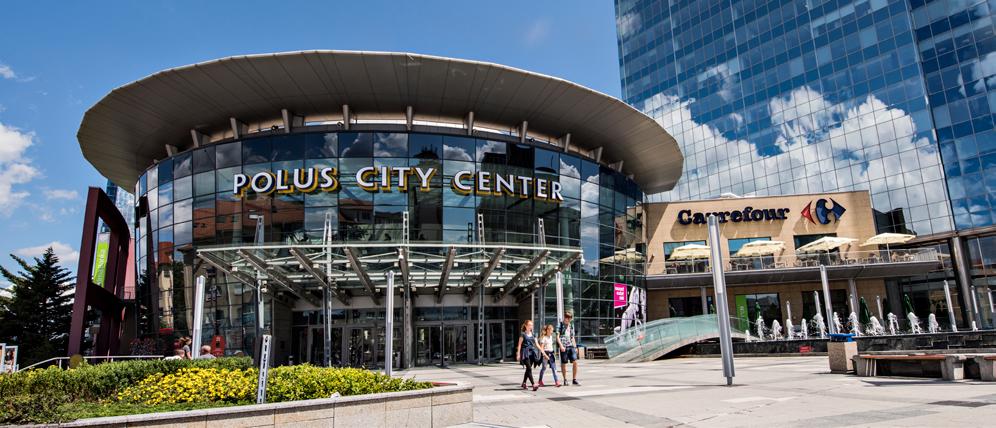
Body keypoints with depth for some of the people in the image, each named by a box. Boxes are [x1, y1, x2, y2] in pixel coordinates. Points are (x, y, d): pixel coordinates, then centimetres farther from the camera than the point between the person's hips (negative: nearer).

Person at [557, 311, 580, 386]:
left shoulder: (571, 326, 18)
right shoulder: (560, 325, 1)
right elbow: (557, 336, -5)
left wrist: (575, 347, 15)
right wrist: (561, 346, -16)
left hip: (571, 346, 4)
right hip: (564, 347, -4)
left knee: (575, 362, -7)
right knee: (563, 363, 2)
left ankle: (574, 380, 1)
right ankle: (565, 380, 13)